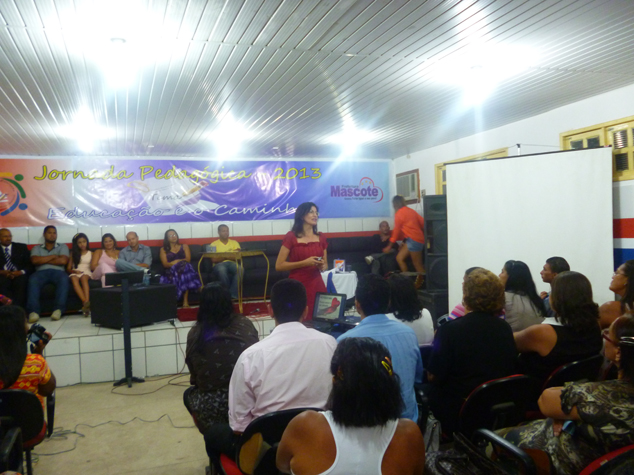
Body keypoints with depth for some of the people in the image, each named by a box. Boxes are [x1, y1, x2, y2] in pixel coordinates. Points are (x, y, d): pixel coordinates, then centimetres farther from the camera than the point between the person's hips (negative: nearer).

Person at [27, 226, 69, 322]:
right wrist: (53, 256, 4)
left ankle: (59, 309, -43)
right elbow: (34, 261, 2)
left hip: (58, 271, -1)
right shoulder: (37, 248, 25)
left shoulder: (63, 247, 23)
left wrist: (43, 260, 6)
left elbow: (63, 261, 3)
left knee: (64, 278, -37)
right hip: (41, 272, 1)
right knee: (33, 280, -35)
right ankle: (33, 311, -43)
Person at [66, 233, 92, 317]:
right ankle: (85, 302, -52)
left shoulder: (90, 253, 19)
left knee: (83, 277, -37)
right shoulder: (73, 253, 20)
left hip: (87, 272, -1)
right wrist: (74, 271, -6)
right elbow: (68, 268, 13)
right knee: (74, 279, -36)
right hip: (75, 273, 1)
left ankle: (86, 303, -57)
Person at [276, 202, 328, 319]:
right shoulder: (291, 237, -4)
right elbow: (279, 266, -7)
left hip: (317, 286, 4)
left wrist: (322, 266, -3)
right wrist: (304, 263, -15)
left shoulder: (320, 237, 11)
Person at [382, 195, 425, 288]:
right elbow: (422, 222, 10)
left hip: (414, 239, -9)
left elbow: (396, 231, -7)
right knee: (400, 258, 10)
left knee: (418, 265, -2)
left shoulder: (399, 214, -9)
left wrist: (389, 246, 1)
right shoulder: (410, 211, 12)